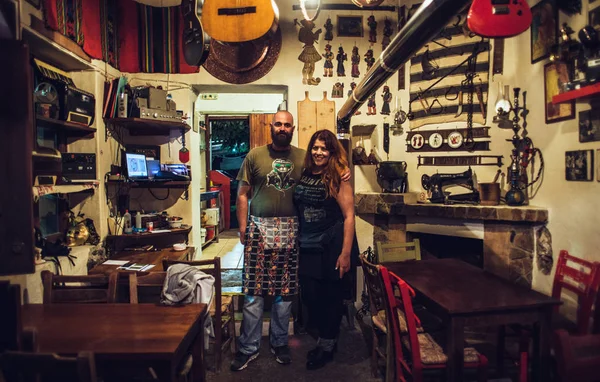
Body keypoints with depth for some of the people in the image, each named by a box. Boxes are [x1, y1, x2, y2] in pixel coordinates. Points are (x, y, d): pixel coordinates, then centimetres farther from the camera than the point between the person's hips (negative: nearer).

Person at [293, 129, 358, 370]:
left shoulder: (337, 179, -11)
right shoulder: (304, 175, 4)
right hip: (308, 247, 5)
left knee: (331, 297, 8)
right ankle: (325, 338, 35)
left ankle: (327, 346, 29)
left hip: (332, 247, -5)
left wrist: (346, 253, -18)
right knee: (309, 295, 10)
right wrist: (297, 240, 5)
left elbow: (349, 216, -14)